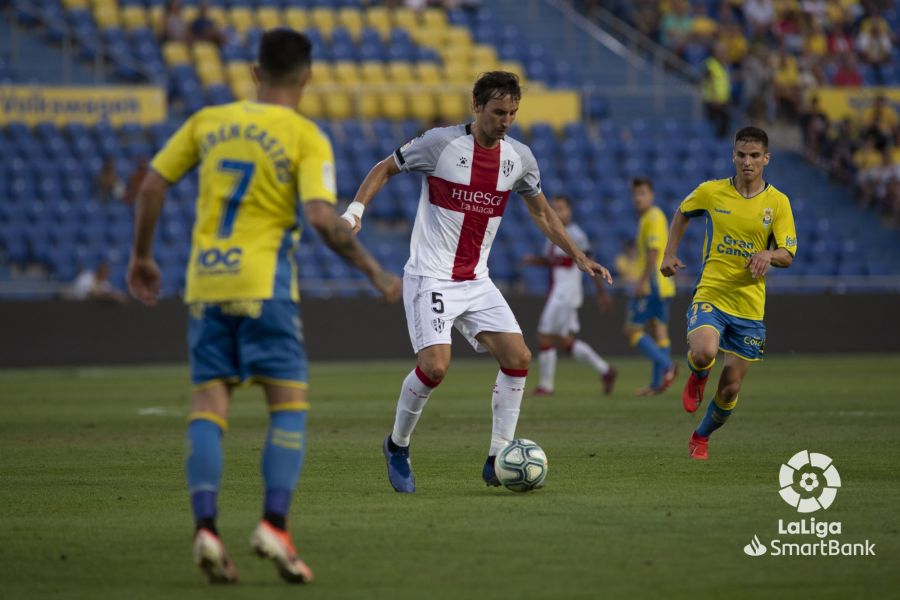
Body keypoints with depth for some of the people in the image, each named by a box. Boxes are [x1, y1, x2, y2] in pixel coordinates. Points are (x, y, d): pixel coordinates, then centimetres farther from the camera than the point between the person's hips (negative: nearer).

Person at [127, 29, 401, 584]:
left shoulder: (209, 121, 10)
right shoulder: (306, 137, -3)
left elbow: (152, 186, 10)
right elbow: (322, 218, -15)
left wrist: (142, 257, 22)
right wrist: (376, 273, -4)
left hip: (205, 283, 4)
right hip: (262, 283, -4)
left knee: (209, 407, 5)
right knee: (289, 405, 2)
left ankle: (206, 527, -10)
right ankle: (274, 523, -12)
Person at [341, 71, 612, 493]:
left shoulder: (519, 158, 3)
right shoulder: (441, 143, -12)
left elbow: (541, 212, 18)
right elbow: (385, 169, 0)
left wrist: (579, 258, 14)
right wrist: (356, 209, -15)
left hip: (476, 281, 6)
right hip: (430, 278, -6)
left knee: (518, 358, -7)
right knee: (435, 364, -20)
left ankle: (498, 459, 3)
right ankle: (397, 445, 5)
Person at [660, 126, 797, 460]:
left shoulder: (778, 202, -1)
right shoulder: (711, 192, -1)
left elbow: (787, 255, -3)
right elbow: (682, 214, 20)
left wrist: (767, 255, -25)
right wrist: (669, 255, 10)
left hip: (749, 305, 1)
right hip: (710, 295, -1)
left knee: (730, 389, 4)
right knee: (704, 353, -31)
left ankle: (702, 436, 33)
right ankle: (698, 375, 8)